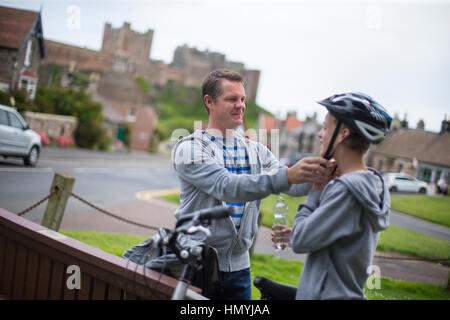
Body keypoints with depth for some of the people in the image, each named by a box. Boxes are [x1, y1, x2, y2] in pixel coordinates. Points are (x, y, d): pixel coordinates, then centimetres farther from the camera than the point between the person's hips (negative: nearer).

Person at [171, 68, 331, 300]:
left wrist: (318, 174, -27)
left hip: (239, 265, 5)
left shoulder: (256, 151, 9)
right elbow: (227, 187, -26)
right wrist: (287, 176, -37)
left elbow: (292, 185, -5)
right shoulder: (189, 149, -10)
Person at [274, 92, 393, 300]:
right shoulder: (370, 183, 7)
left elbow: (301, 241, -20)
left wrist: (315, 192, -10)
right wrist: (295, 234, 10)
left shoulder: (346, 189, -22)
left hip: (329, 294, -9)